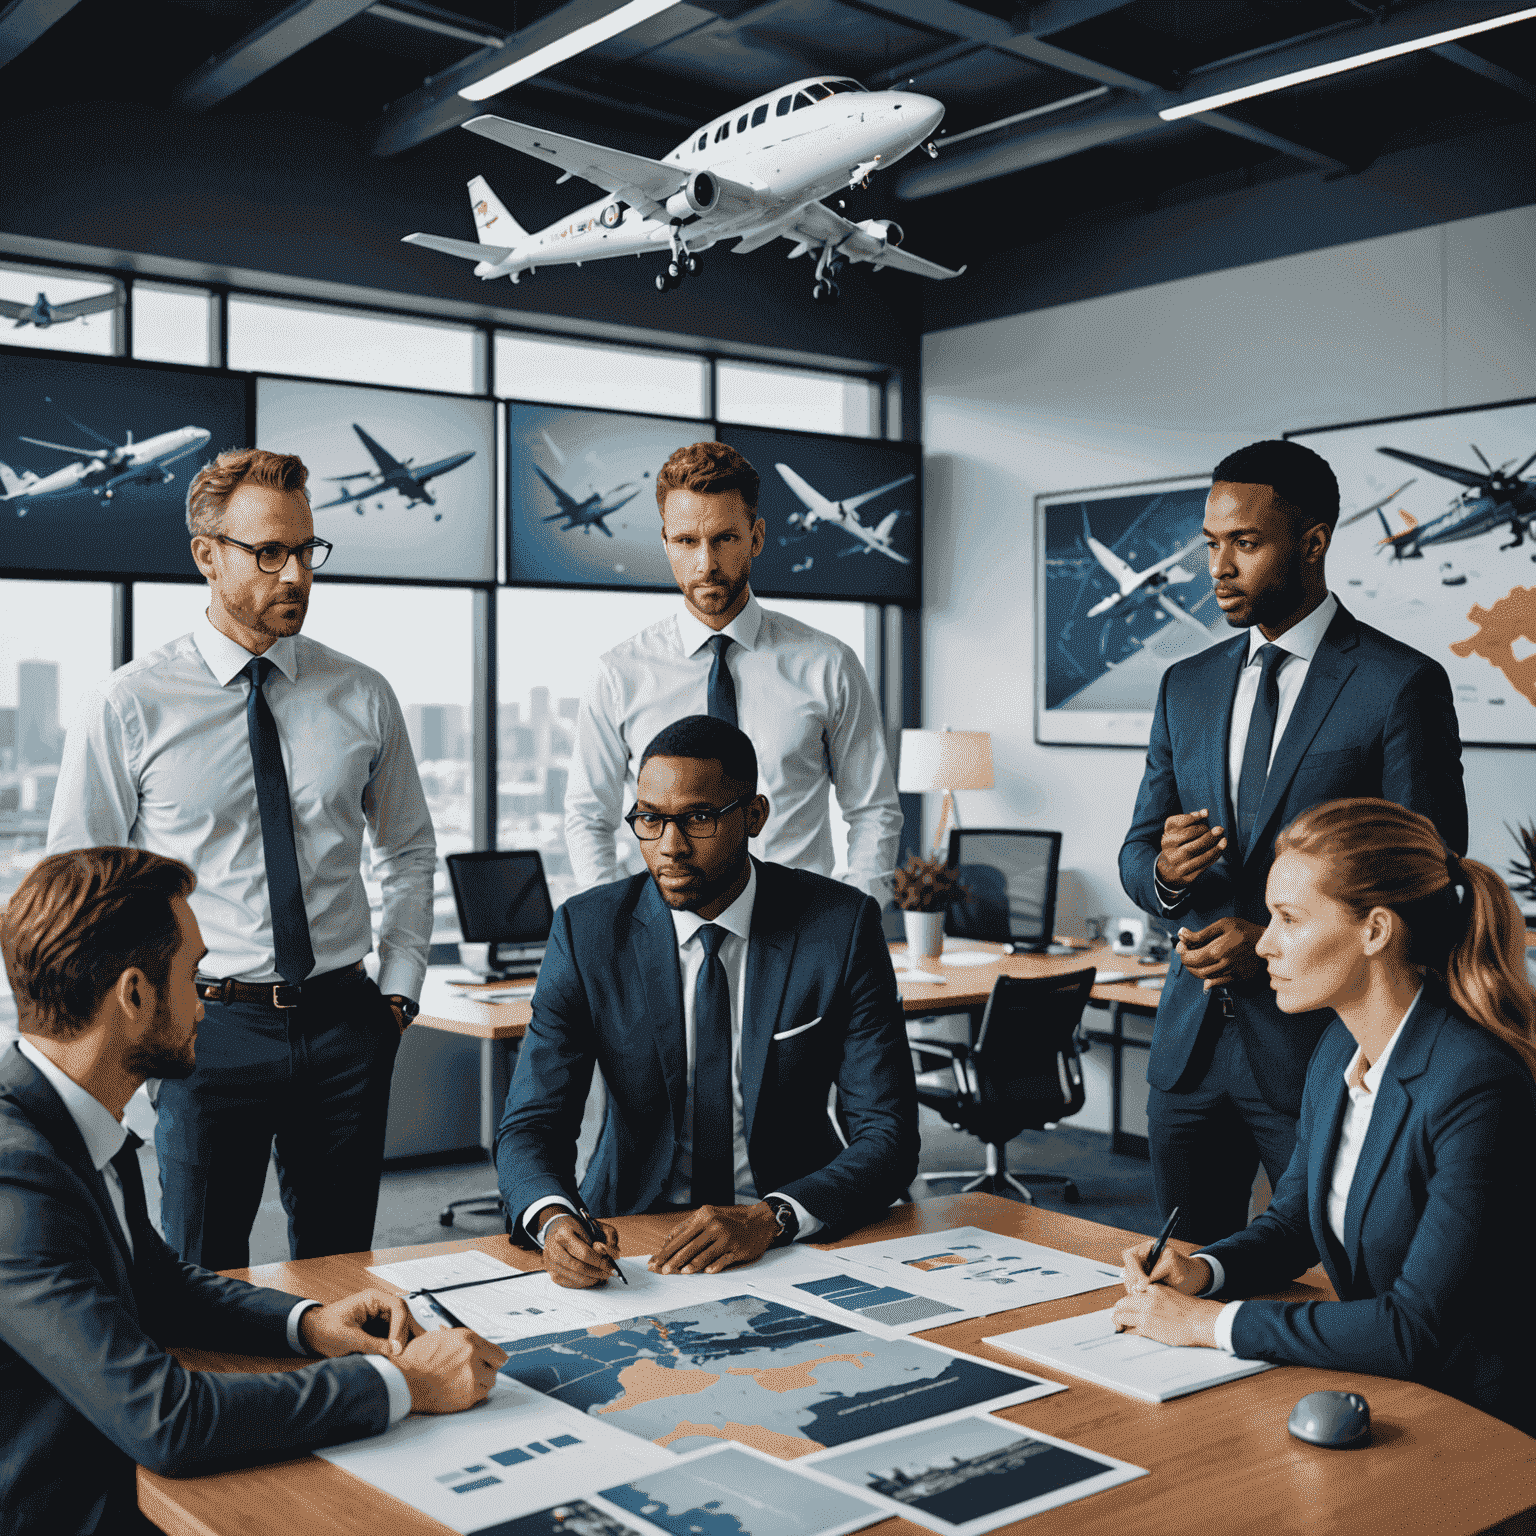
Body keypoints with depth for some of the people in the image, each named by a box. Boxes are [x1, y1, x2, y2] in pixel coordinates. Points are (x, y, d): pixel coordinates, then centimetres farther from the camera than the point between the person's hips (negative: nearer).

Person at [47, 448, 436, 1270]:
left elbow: (410, 852, 15)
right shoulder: (128, 707, -4)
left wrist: (398, 988, 6)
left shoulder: (363, 697, 4)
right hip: (210, 1026, -2)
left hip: (345, 1025, 3)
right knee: (201, 1278, 7)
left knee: (340, 1274, 12)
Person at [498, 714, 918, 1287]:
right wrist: (553, 1219, -29)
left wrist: (768, 1218, -25)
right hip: (631, 1234, 1)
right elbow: (531, 1124, -6)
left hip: (791, 1238, -1)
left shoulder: (843, 926, -6)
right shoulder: (587, 930, -3)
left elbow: (889, 1138, -8)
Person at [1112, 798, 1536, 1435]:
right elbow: (1294, 1219, 16)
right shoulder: (1339, 1047, 2)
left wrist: (1210, 1322, -21)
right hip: (1367, 1384, 7)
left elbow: (1419, 1328, -25)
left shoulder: (1477, 1088, -24)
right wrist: (1202, 1272, -5)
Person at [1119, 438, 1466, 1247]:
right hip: (1191, 1042, 5)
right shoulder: (1187, 686, 11)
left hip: (1320, 1039, -5)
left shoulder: (1402, 686, -6)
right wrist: (1164, 871, -10)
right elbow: (1137, 849, 14)